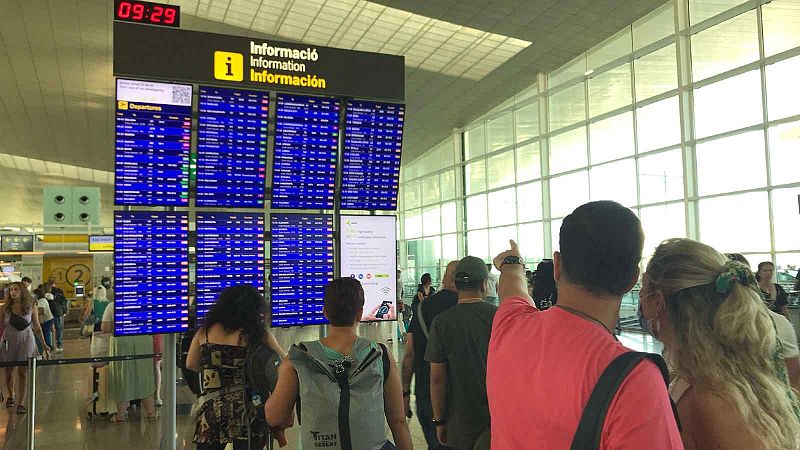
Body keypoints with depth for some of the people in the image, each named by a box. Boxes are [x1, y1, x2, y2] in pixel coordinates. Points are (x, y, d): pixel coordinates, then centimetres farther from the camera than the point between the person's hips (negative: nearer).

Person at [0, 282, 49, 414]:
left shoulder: (31, 307, -2)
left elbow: (37, 327, 3)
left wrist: (44, 344, 2)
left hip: (26, 342, -1)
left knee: (23, 372, -1)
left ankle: (21, 403, 6)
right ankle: (11, 396, 37)